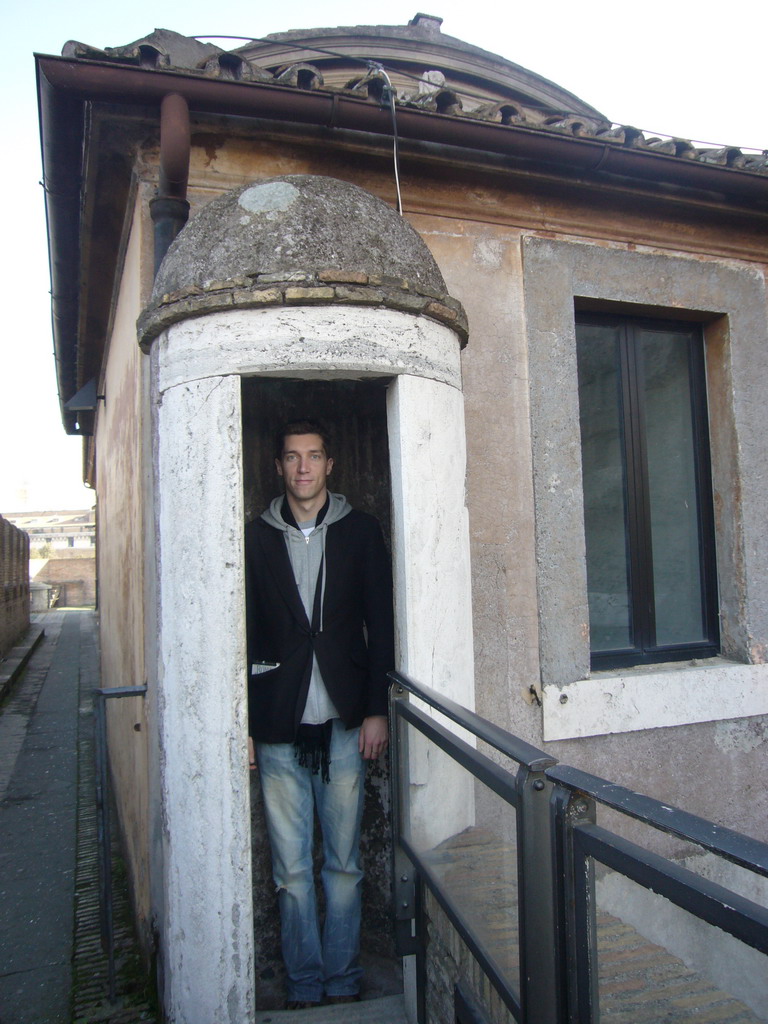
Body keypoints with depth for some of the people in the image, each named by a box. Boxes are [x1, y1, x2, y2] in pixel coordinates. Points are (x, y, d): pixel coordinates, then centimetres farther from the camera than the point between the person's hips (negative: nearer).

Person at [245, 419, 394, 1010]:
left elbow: (381, 626, 3)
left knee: (344, 862, 10)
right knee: (292, 868, 9)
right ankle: (305, 985, 26)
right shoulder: (257, 539, 5)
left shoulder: (360, 532, 4)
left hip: (345, 723, 0)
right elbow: (244, 634, 5)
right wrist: (242, 722, 2)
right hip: (277, 730, 1)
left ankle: (343, 981, 27)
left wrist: (376, 709, -3)